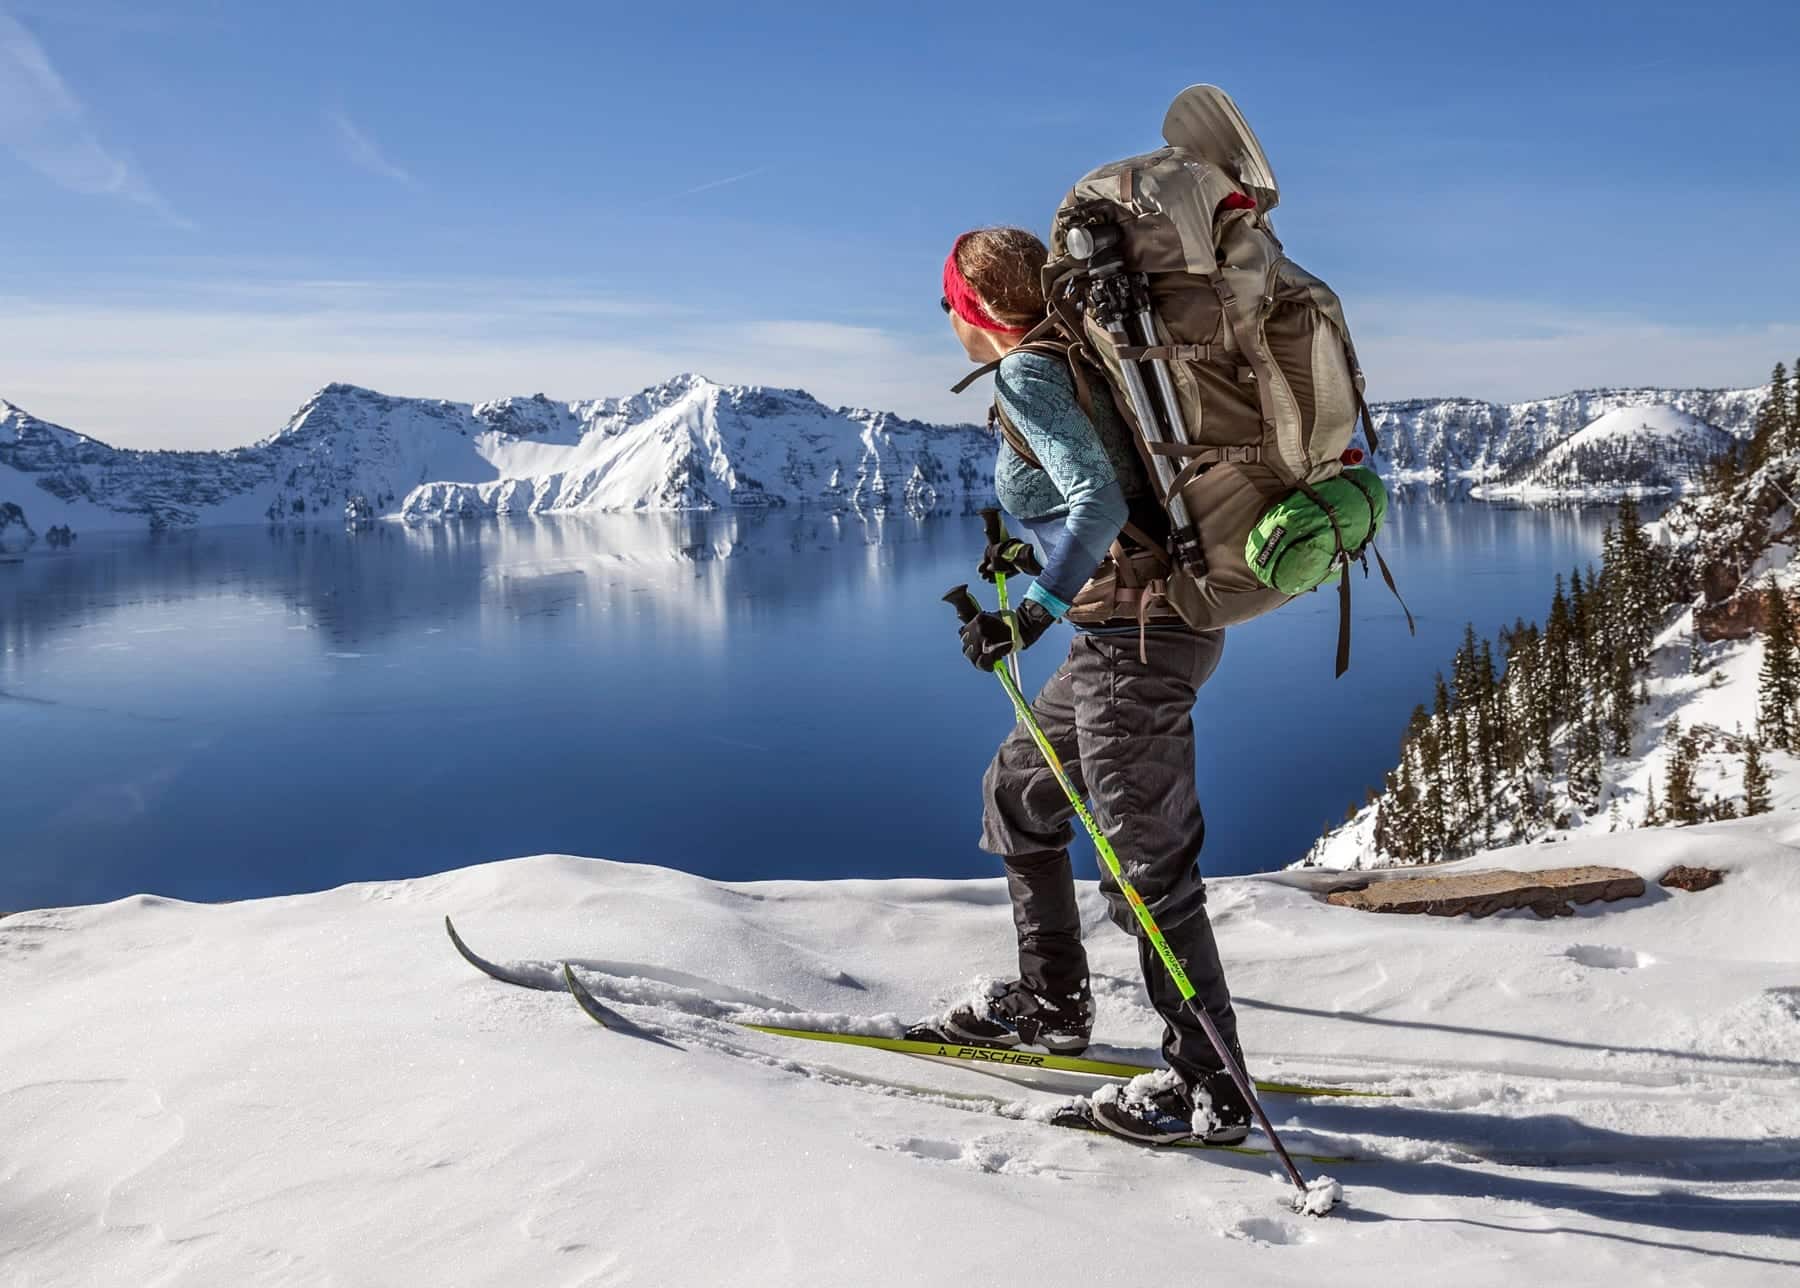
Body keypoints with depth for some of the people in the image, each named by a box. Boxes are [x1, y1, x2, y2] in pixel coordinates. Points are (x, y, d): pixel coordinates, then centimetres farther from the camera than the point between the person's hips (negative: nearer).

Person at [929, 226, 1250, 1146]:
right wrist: (1040, 554, 27)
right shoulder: (1071, 359, 15)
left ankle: (1211, 1088, 12)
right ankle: (1052, 1003, 34)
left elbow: (1098, 501, -24)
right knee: (1017, 790, 23)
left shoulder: (1025, 374, -11)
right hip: (1168, 618, 10)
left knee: (1148, 869, -1)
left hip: (1137, 638, -10)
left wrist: (1036, 608, -25)